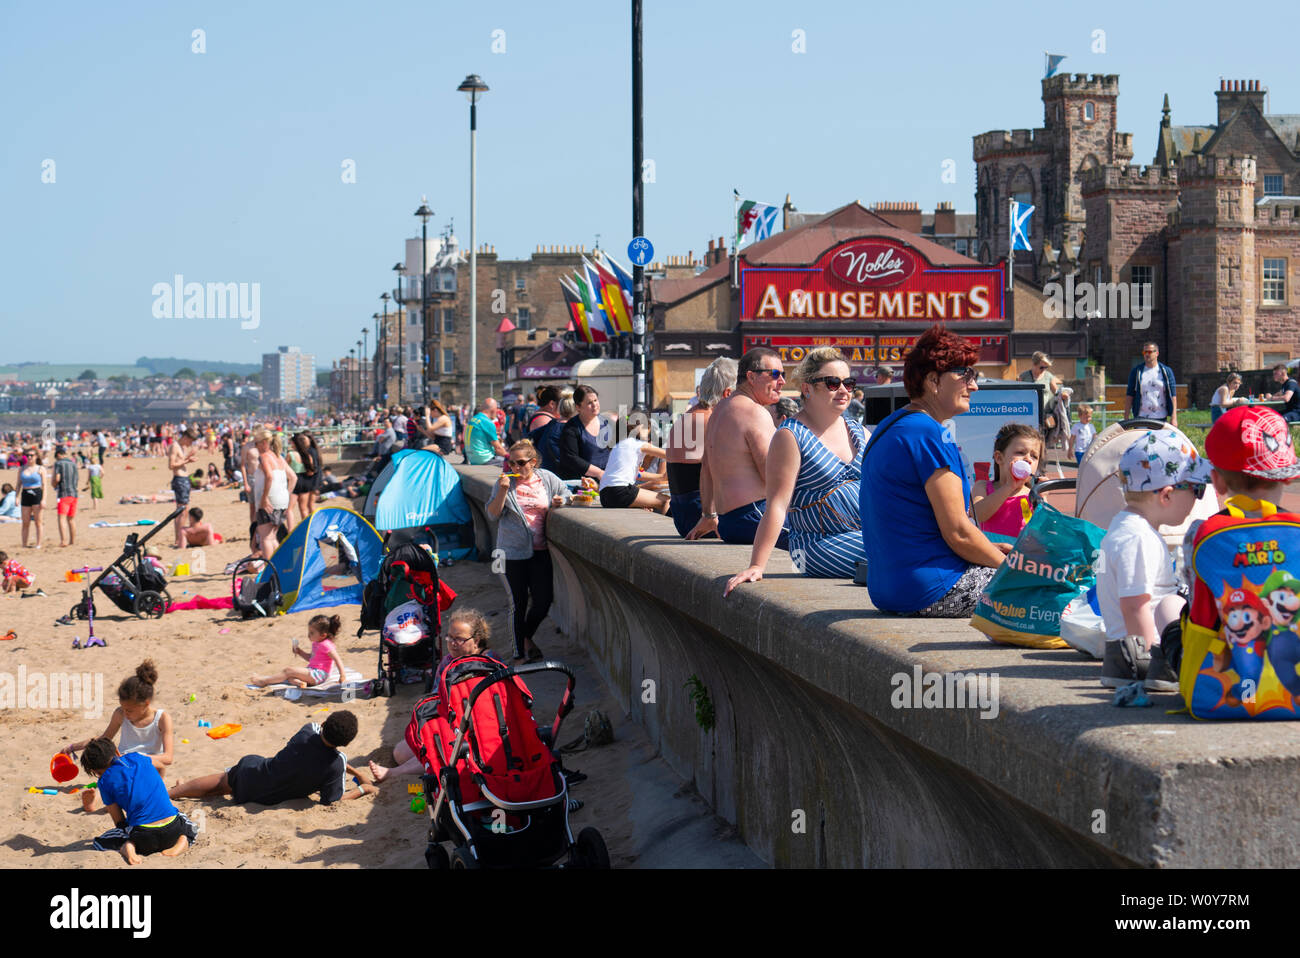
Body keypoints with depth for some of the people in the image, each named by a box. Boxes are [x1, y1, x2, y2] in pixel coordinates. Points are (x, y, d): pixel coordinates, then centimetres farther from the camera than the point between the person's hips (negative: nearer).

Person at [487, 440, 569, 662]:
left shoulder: (547, 479, 1)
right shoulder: (506, 481, -3)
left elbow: (566, 493, 18)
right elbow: (493, 514, -5)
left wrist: (561, 501, -5)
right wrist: (503, 491, -19)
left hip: (540, 550, 2)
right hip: (512, 550, -2)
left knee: (544, 599, 4)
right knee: (518, 602, 2)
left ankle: (527, 638, 32)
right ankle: (519, 653, 14)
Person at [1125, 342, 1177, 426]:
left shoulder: (1166, 371, 5)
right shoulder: (1136, 371, 6)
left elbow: (1173, 395, 3)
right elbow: (1129, 395, 6)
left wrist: (1174, 418, -5)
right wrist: (1126, 419, 1)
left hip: (1161, 418, 1)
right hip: (1141, 418, -1)